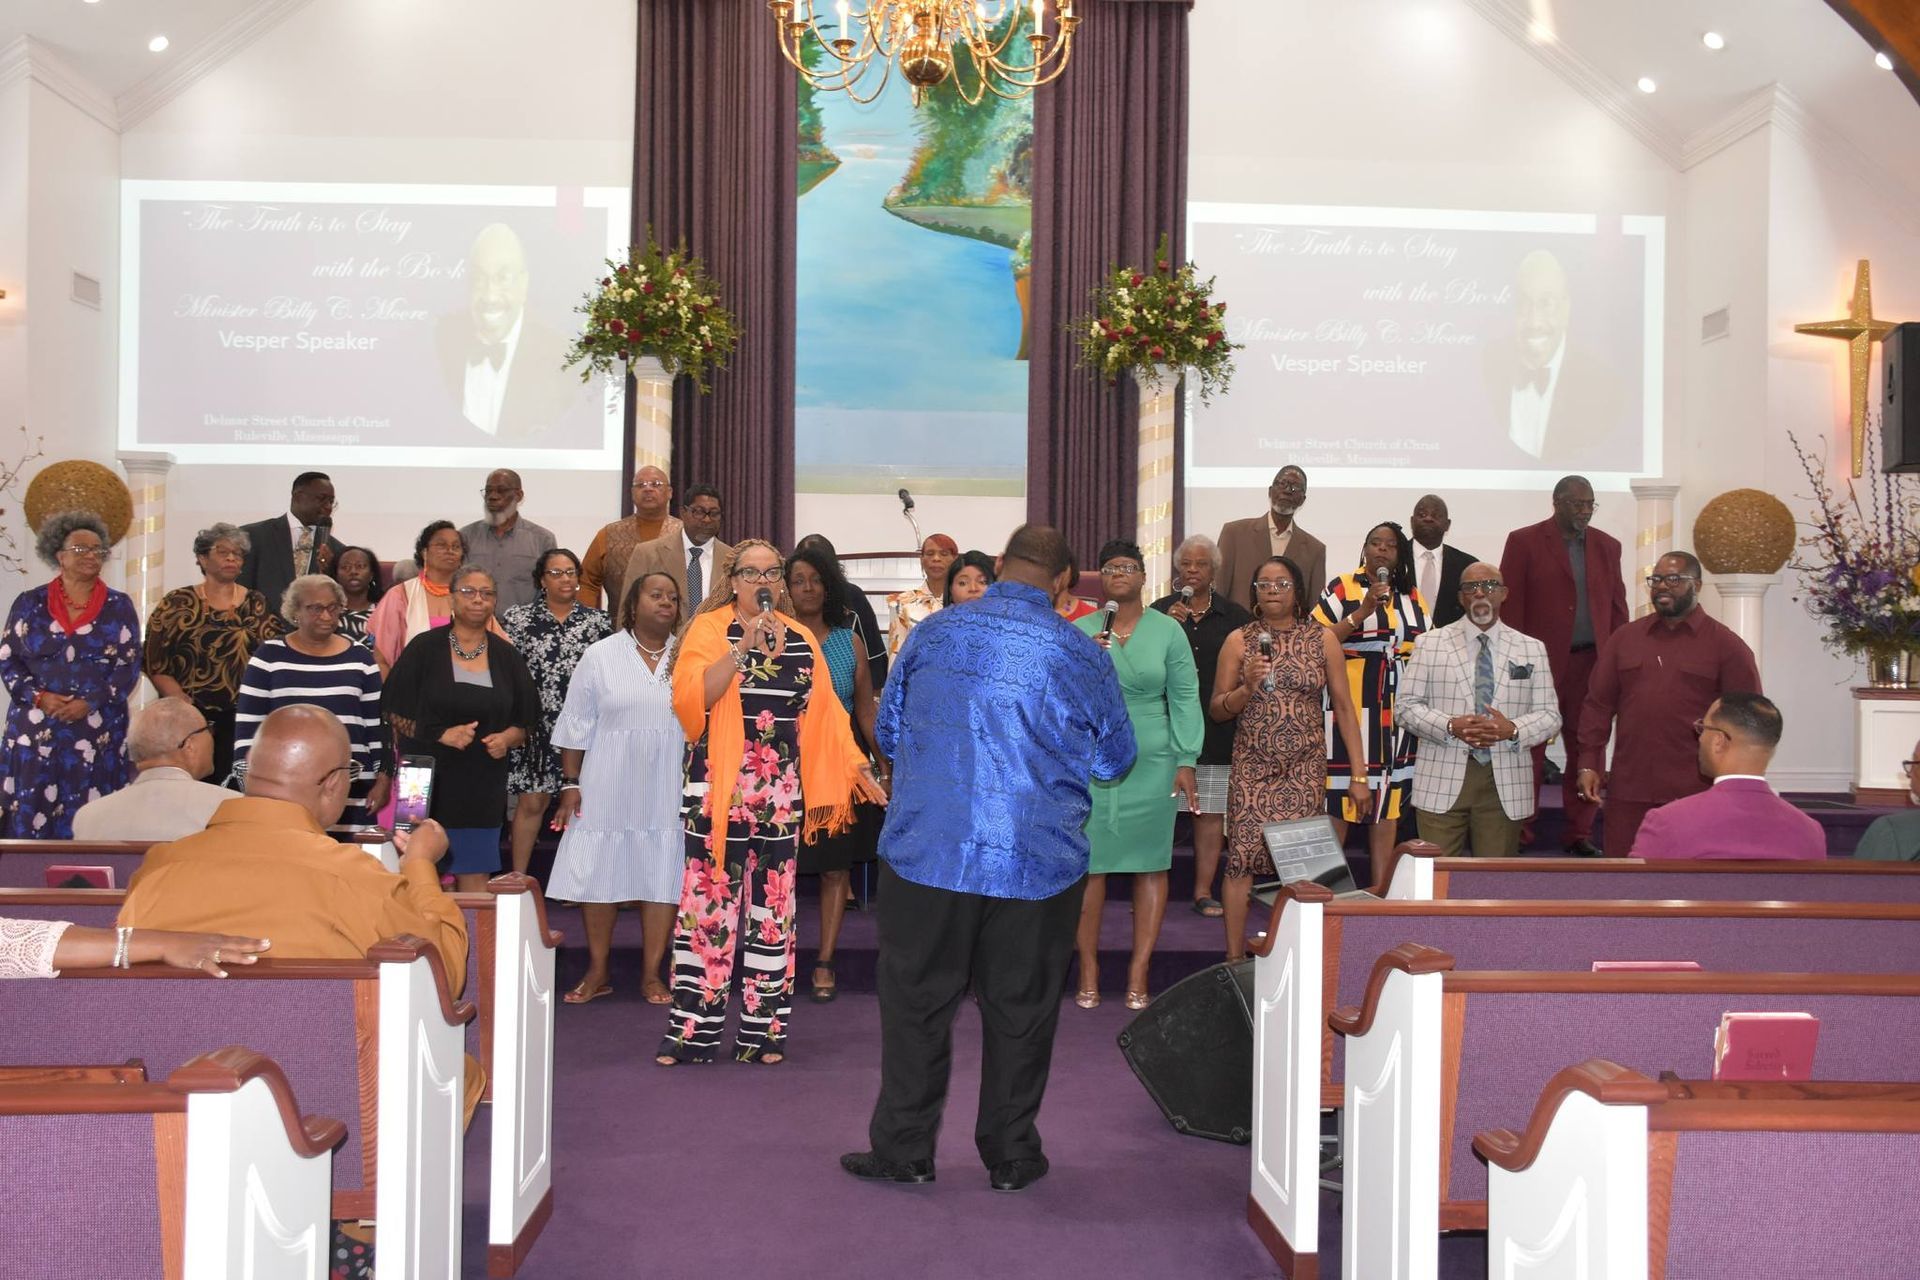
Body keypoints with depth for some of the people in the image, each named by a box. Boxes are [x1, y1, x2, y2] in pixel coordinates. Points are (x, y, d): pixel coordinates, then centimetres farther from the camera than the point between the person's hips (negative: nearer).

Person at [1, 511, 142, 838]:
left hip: (98, 730, -1)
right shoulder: (29, 604, 7)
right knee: (31, 815, -2)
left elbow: (129, 665, 1)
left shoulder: (119, 607, 6)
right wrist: (39, 697, -11)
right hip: (35, 728, 1)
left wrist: (90, 703, -12)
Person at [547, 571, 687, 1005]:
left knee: (663, 877, 2)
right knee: (599, 876, 4)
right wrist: (571, 783, -2)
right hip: (608, 788, -1)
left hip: (668, 791, 1)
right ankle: (597, 972, 17)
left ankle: (652, 974, 13)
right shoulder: (600, 655, 3)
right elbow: (576, 725, 3)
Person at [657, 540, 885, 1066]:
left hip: (782, 789, 4)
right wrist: (743, 648, -17)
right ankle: (692, 1028, 2)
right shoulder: (708, 629, 1)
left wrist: (858, 766, 9)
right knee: (709, 899, -4)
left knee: (772, 904, 6)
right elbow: (690, 698, -14)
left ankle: (763, 1028, 14)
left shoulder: (800, 639, 13)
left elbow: (824, 712, 14)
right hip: (718, 785, -4)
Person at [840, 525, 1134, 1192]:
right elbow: (1116, 758, 10)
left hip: (927, 852, 0)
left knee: (916, 1000, 12)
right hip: (1037, 861, 0)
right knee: (1020, 1010, 12)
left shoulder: (933, 632, 1)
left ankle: (903, 1149, 19)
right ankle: (1010, 1155, 22)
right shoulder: (1082, 654, -1)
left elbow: (887, 730, 12)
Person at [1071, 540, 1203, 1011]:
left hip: (1151, 764, 0)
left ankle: (1139, 973, 9)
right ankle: (1088, 972, 8)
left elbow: (1184, 698, 2)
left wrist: (1186, 761, -4)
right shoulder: (1079, 631, 6)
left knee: (1151, 864, 1)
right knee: (1089, 865, -1)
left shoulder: (1167, 631, 4)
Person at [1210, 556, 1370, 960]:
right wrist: (1246, 688, -13)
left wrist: (1358, 775, 1)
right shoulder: (1239, 641, 5)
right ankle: (1235, 959, 4)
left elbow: (1344, 708, 5)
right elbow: (1216, 710, 7)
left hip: (1305, 772, 0)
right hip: (1250, 769, 0)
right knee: (1242, 858, -5)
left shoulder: (1323, 639, 5)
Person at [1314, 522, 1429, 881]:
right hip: (1352, 704, -5)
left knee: (1389, 795, 7)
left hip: (1399, 710, 5)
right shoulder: (1342, 588, 0)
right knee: (1339, 796, -4)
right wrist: (1361, 612, -17)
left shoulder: (1414, 596, 14)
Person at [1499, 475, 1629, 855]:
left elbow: (1617, 606, 14)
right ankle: (1518, 833, 9)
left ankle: (1579, 833, 15)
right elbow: (1509, 605, -4)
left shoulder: (1607, 546, 14)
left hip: (1592, 663, 4)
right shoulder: (1524, 542, 0)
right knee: (1530, 751, 1)